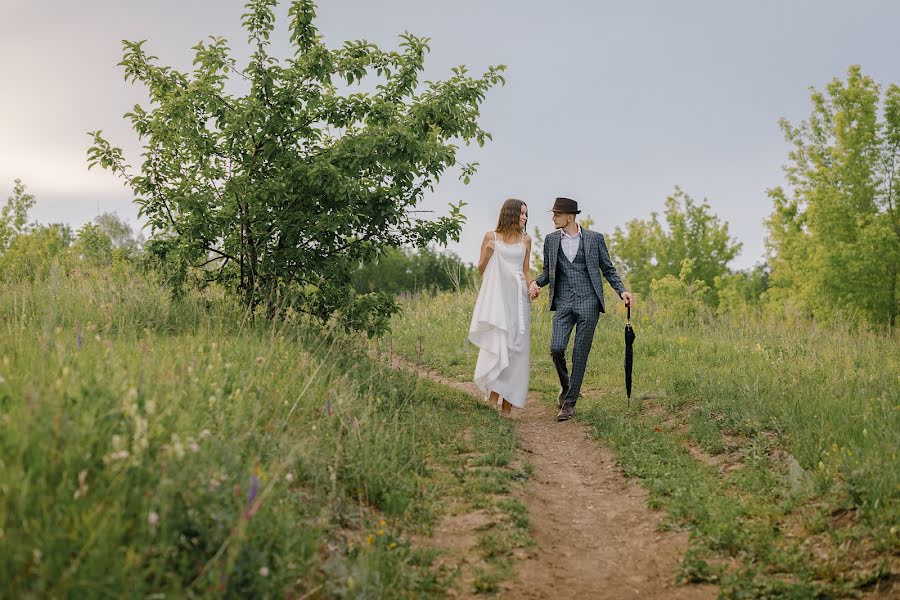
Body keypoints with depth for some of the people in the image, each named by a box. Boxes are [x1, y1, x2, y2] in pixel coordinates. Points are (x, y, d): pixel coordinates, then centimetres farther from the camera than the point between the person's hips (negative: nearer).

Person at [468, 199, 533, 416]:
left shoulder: (526, 239, 13)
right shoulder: (491, 236, 5)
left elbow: (526, 271, 17)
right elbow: (481, 269, 8)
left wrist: (532, 286, -3)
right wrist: (488, 253, -11)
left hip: (518, 296, 3)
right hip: (496, 295, -3)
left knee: (515, 348, -2)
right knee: (497, 342, -16)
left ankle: (507, 404, 2)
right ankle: (493, 394, -8)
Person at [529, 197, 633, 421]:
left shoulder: (594, 238, 4)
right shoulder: (551, 239, 11)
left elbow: (608, 269, 10)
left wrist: (622, 291, -4)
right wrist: (536, 283, -2)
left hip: (588, 302, -2)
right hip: (563, 303, 2)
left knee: (580, 354, -2)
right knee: (556, 348, -13)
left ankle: (569, 403, 7)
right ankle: (565, 385, 16)